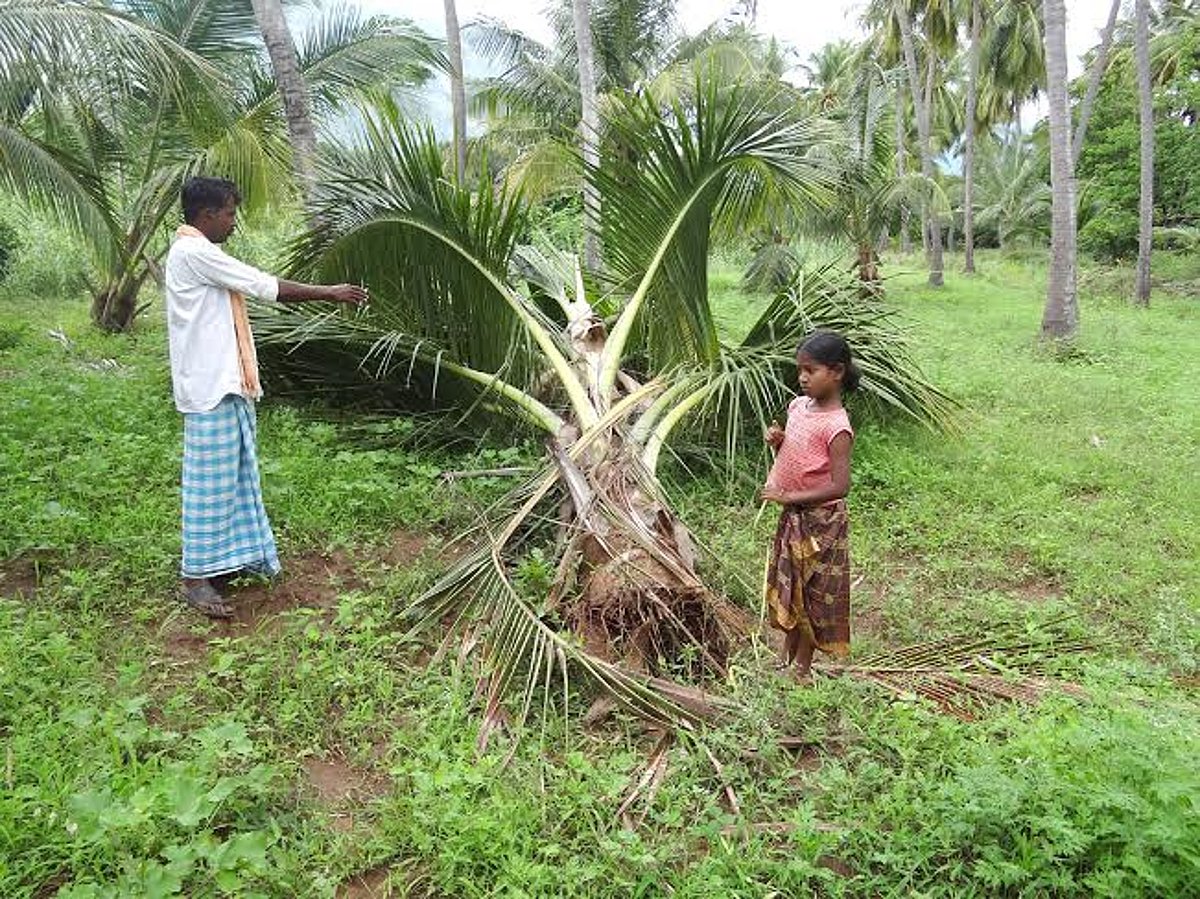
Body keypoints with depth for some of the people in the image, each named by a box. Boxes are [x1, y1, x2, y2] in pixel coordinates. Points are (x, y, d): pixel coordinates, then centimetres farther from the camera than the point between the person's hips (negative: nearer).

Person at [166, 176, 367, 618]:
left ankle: (237, 553, 28)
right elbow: (264, 286, -15)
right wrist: (330, 292, -9)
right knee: (210, 478, -5)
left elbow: (256, 287, 16)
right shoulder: (193, 252, -15)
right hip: (210, 387, -10)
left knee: (236, 473, 16)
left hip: (227, 383, 10)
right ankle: (194, 577, 3)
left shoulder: (199, 253, 17)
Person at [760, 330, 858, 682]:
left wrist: (789, 497, -25)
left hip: (821, 520, -8)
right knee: (786, 585, 19)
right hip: (792, 514, 8)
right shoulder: (798, 406, 1)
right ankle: (785, 657, 36)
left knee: (811, 591, 8)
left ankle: (802, 665, 25)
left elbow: (839, 485, -26)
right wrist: (777, 441, -7)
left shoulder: (836, 426, -23)